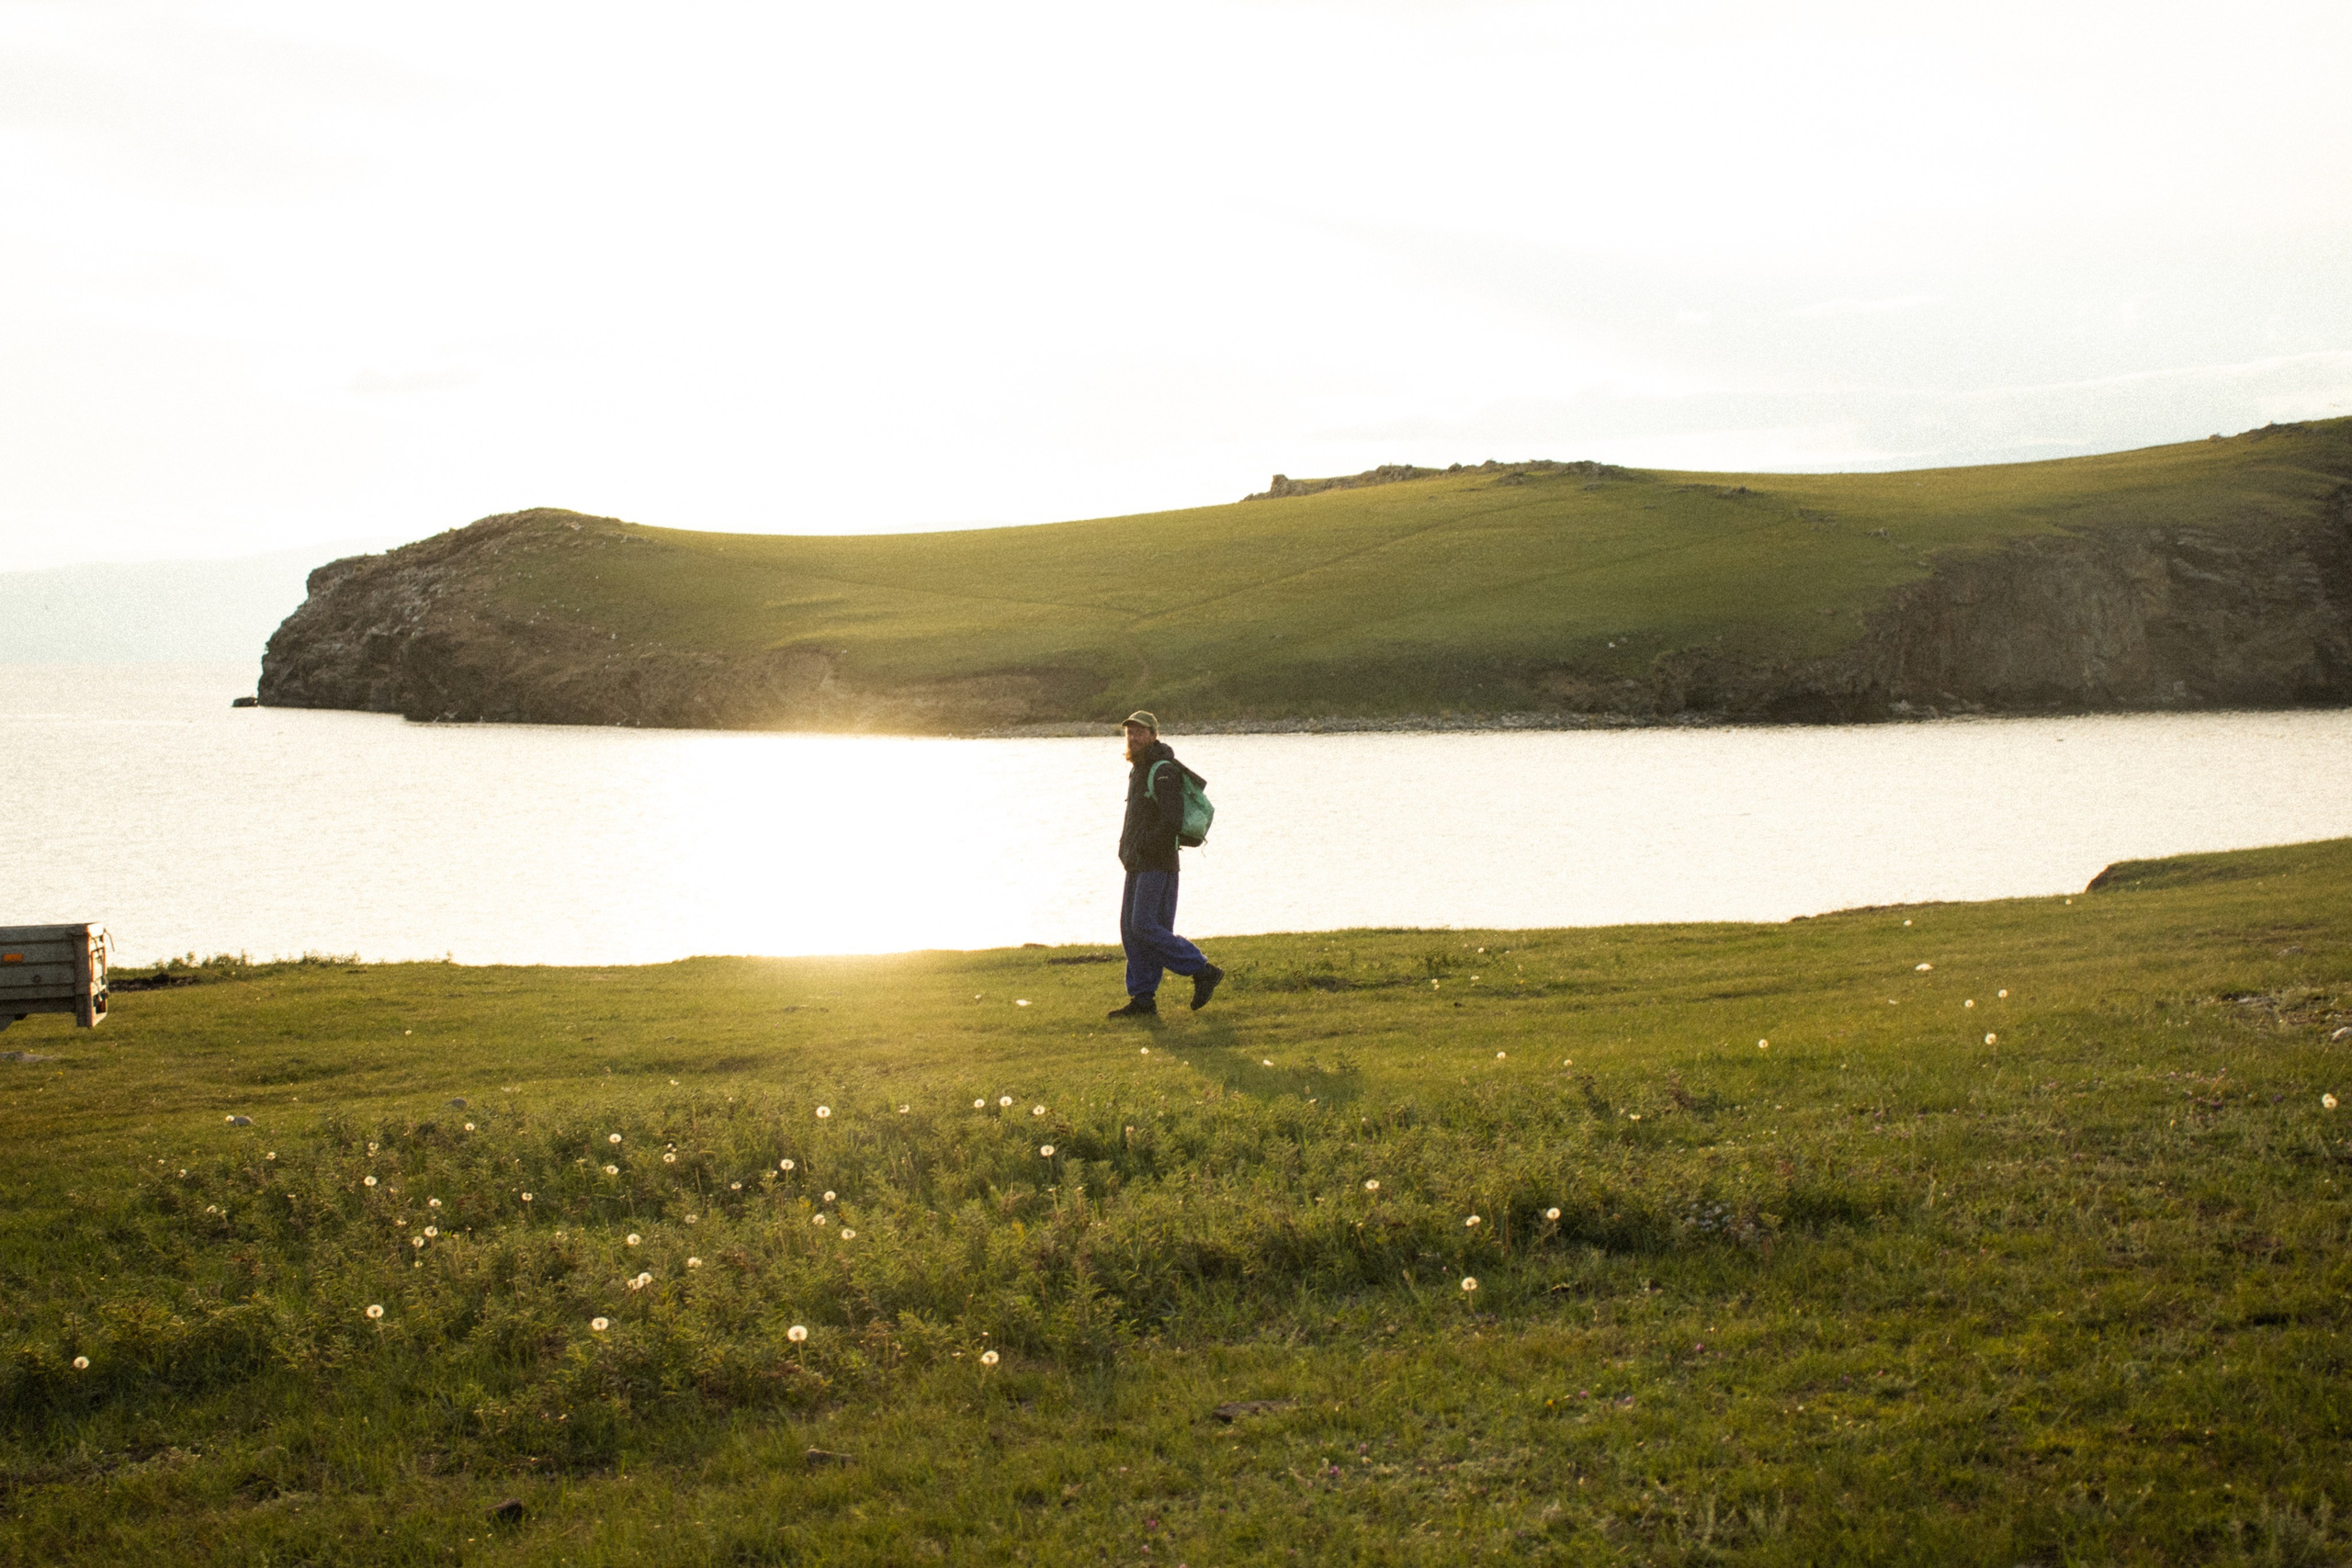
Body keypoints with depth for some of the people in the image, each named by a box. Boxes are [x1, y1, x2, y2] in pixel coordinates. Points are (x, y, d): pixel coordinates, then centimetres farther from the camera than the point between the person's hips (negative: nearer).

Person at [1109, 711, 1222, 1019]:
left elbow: (1172, 821, -23)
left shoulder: (1164, 773, -14)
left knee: (1145, 927, -15)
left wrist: (1140, 848, -14)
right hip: (1137, 867, 10)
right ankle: (1142, 1000, 6)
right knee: (1130, 930, 5)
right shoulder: (1139, 771, 16)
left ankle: (1202, 971, -5)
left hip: (1156, 865, -10)